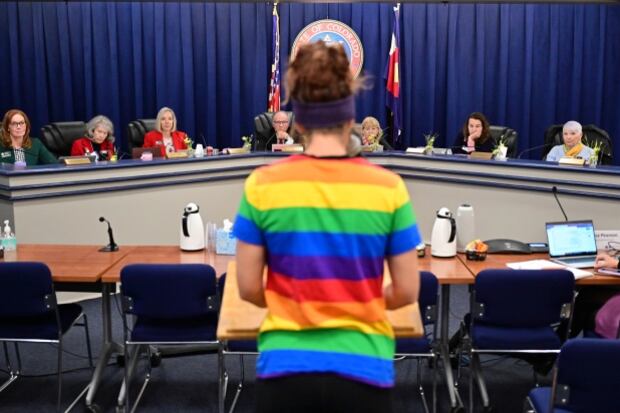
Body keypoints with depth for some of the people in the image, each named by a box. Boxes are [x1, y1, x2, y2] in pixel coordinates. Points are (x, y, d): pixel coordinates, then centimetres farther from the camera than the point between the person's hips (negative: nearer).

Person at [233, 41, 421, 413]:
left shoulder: (263, 186, -7)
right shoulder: (387, 187, -7)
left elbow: (249, 288, -2)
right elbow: (407, 292, -2)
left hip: (285, 366, 0)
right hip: (363, 366, 0)